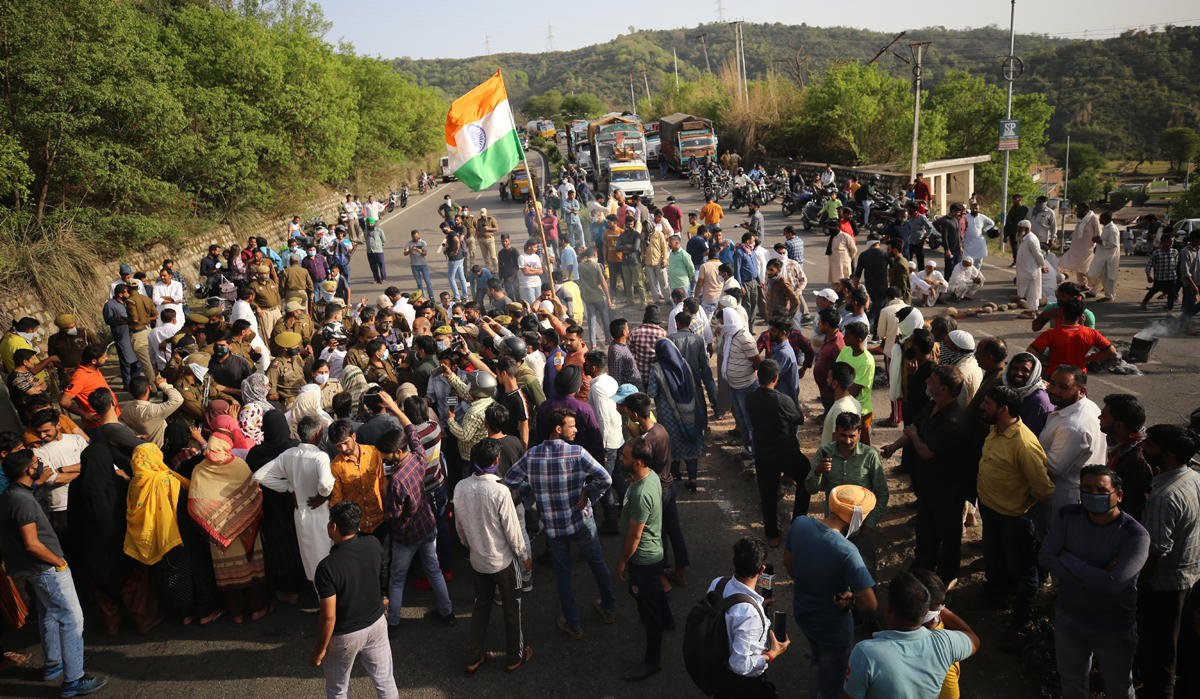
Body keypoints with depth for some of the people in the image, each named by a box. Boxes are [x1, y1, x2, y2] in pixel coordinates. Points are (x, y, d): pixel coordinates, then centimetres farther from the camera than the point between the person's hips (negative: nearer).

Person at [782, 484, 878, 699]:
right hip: (832, 629, -6)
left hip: (802, 613, 6)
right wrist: (851, 599, -12)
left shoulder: (799, 524, -18)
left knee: (817, 659, 36)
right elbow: (870, 605, -32)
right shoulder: (847, 552, -35)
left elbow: (788, 562, 0)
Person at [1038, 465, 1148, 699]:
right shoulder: (1068, 517, -9)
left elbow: (1113, 583, -33)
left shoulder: (1135, 536, -23)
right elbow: (1045, 556, -15)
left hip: (1113, 630, -3)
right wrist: (1089, 579, -25)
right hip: (1068, 619, 3)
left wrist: (1066, 557, -23)